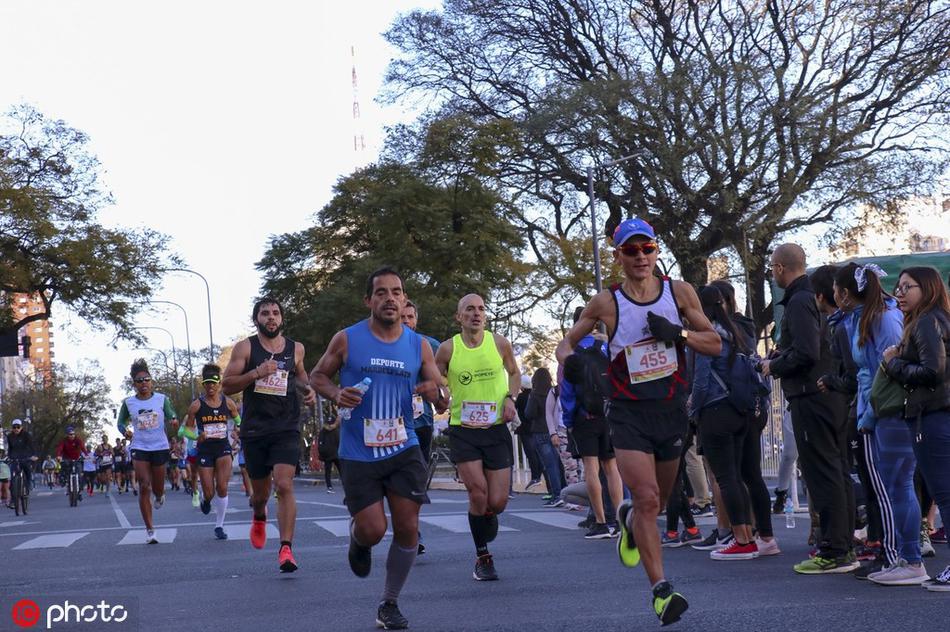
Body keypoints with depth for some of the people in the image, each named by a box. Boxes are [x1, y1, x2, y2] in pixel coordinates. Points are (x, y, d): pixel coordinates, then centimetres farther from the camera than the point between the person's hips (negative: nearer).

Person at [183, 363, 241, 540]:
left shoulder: (228, 403, 0)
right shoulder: (197, 405, -5)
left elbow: (238, 420, 17)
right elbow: (186, 429, 1)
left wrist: (239, 428, -5)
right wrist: (197, 437, -19)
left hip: (223, 448, 1)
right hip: (205, 449, -1)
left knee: (222, 488, -10)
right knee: (209, 492, -2)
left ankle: (219, 526, 4)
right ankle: (206, 500, 38)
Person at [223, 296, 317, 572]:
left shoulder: (296, 349, 7)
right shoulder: (245, 348, -1)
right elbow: (227, 385, -5)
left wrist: (308, 389, 7)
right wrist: (255, 374, -20)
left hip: (287, 428, 0)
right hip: (254, 430, 0)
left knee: (284, 485, -17)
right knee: (260, 491, 12)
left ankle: (286, 548, -16)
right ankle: (259, 518, 48)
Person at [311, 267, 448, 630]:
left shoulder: (419, 345, 3)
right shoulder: (347, 340, -4)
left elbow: (443, 402, 7)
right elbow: (317, 376, 9)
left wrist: (436, 393, -18)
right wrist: (336, 394, -13)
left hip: (404, 450, 2)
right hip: (359, 454, -2)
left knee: (408, 527, -3)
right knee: (373, 530, -7)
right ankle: (357, 538, 33)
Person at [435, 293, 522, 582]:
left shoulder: (500, 343, 1)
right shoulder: (448, 349, -4)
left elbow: (514, 374, 18)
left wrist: (509, 398, 1)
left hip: (496, 429, 2)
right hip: (463, 430, -2)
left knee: (497, 502, -3)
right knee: (478, 493, -16)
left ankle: (485, 517, 37)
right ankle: (482, 557, 4)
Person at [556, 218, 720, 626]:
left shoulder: (679, 292, 2)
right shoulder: (606, 303, -3)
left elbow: (714, 344, 4)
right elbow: (567, 342, 9)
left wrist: (678, 333, -14)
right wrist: (571, 360, -13)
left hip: (671, 409, 3)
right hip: (629, 413, -3)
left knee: (658, 501, 15)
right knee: (647, 499, -16)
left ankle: (627, 519, 51)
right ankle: (661, 591, -13)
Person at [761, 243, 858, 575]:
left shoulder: (799, 302, -14)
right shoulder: (814, 297, 16)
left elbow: (805, 353, -23)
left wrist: (774, 366, -6)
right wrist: (777, 358, 17)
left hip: (811, 398, -10)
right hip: (832, 396, 10)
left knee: (821, 474, -7)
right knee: (836, 472, 13)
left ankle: (833, 553, -5)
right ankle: (843, 544, 20)